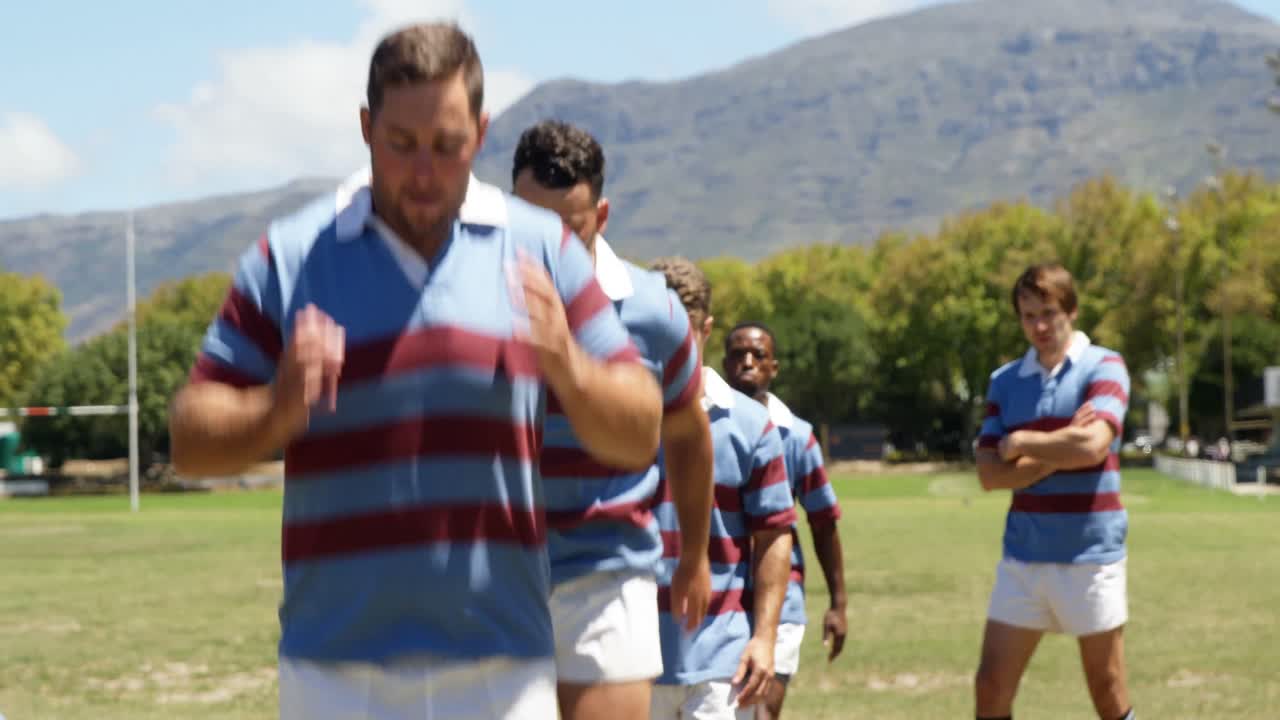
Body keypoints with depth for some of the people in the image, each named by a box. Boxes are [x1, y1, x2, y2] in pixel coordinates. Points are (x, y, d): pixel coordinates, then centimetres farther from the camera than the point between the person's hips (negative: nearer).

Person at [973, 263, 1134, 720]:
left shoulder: (1103, 367, -4)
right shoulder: (1005, 382, 8)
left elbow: (1092, 445, -21)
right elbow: (990, 473, 0)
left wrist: (1022, 443, -7)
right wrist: (1058, 455, -12)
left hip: (1089, 555, -4)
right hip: (1022, 556, 4)